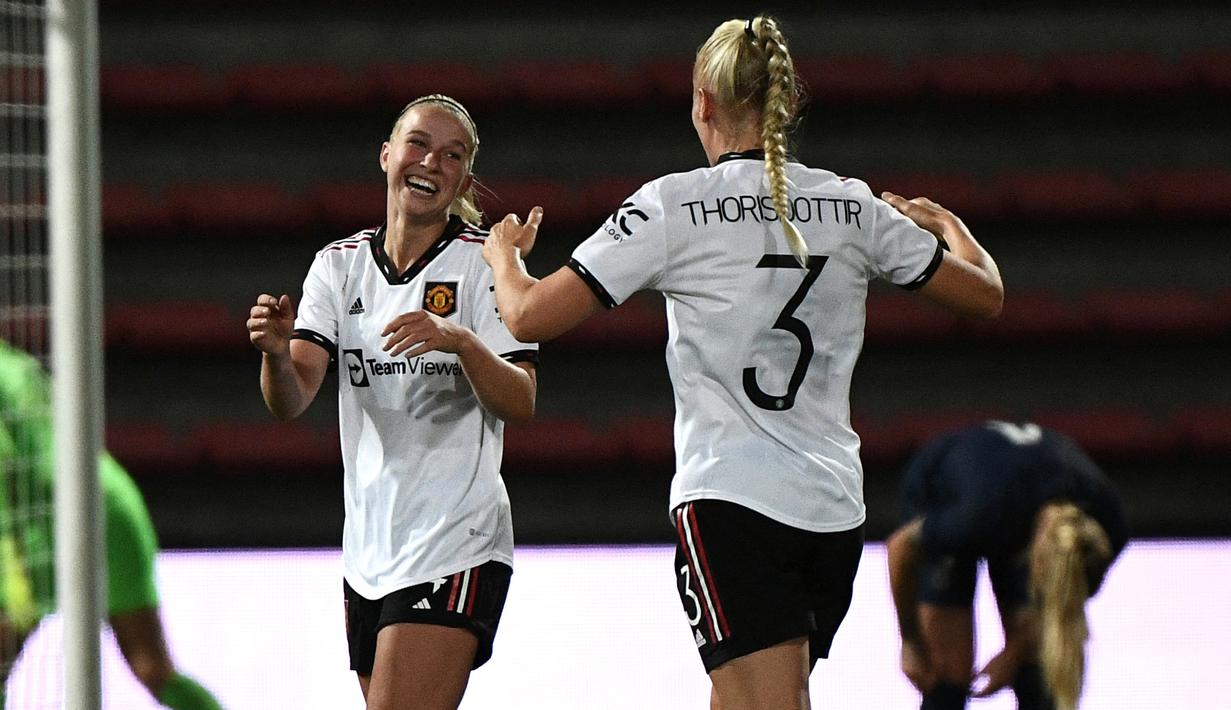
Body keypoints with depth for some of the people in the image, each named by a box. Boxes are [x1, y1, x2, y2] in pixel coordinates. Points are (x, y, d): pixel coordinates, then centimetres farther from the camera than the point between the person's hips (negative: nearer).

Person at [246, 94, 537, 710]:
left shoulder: (483, 262, -4)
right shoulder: (340, 265, 8)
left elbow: (520, 404, -12)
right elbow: (290, 400, -3)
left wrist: (460, 342, -30)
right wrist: (276, 353, -25)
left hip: (456, 548, -6)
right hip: (368, 552, 6)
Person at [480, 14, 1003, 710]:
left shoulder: (675, 204, -5)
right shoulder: (854, 205, 7)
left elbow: (531, 315, -7)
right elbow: (985, 293, 18)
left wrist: (503, 254, 16)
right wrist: (948, 224, 40)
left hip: (731, 502, -5)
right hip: (835, 509, 6)